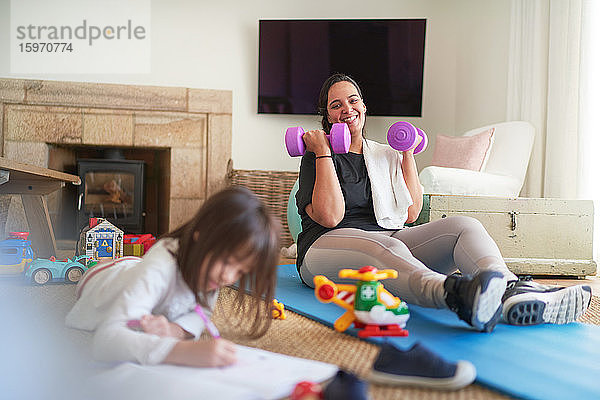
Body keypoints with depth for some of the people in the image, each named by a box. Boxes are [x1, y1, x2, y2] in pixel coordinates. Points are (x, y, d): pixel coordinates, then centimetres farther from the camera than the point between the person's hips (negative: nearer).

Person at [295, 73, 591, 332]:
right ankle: (454, 293, -72)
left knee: (464, 226, -22)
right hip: (330, 245, -4)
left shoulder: (386, 155, 24)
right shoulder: (316, 159, 10)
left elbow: (411, 213, 12)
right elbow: (330, 216, -9)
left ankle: (511, 292, -54)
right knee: (387, 249, -40)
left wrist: (407, 155, 12)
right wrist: (323, 153, -3)